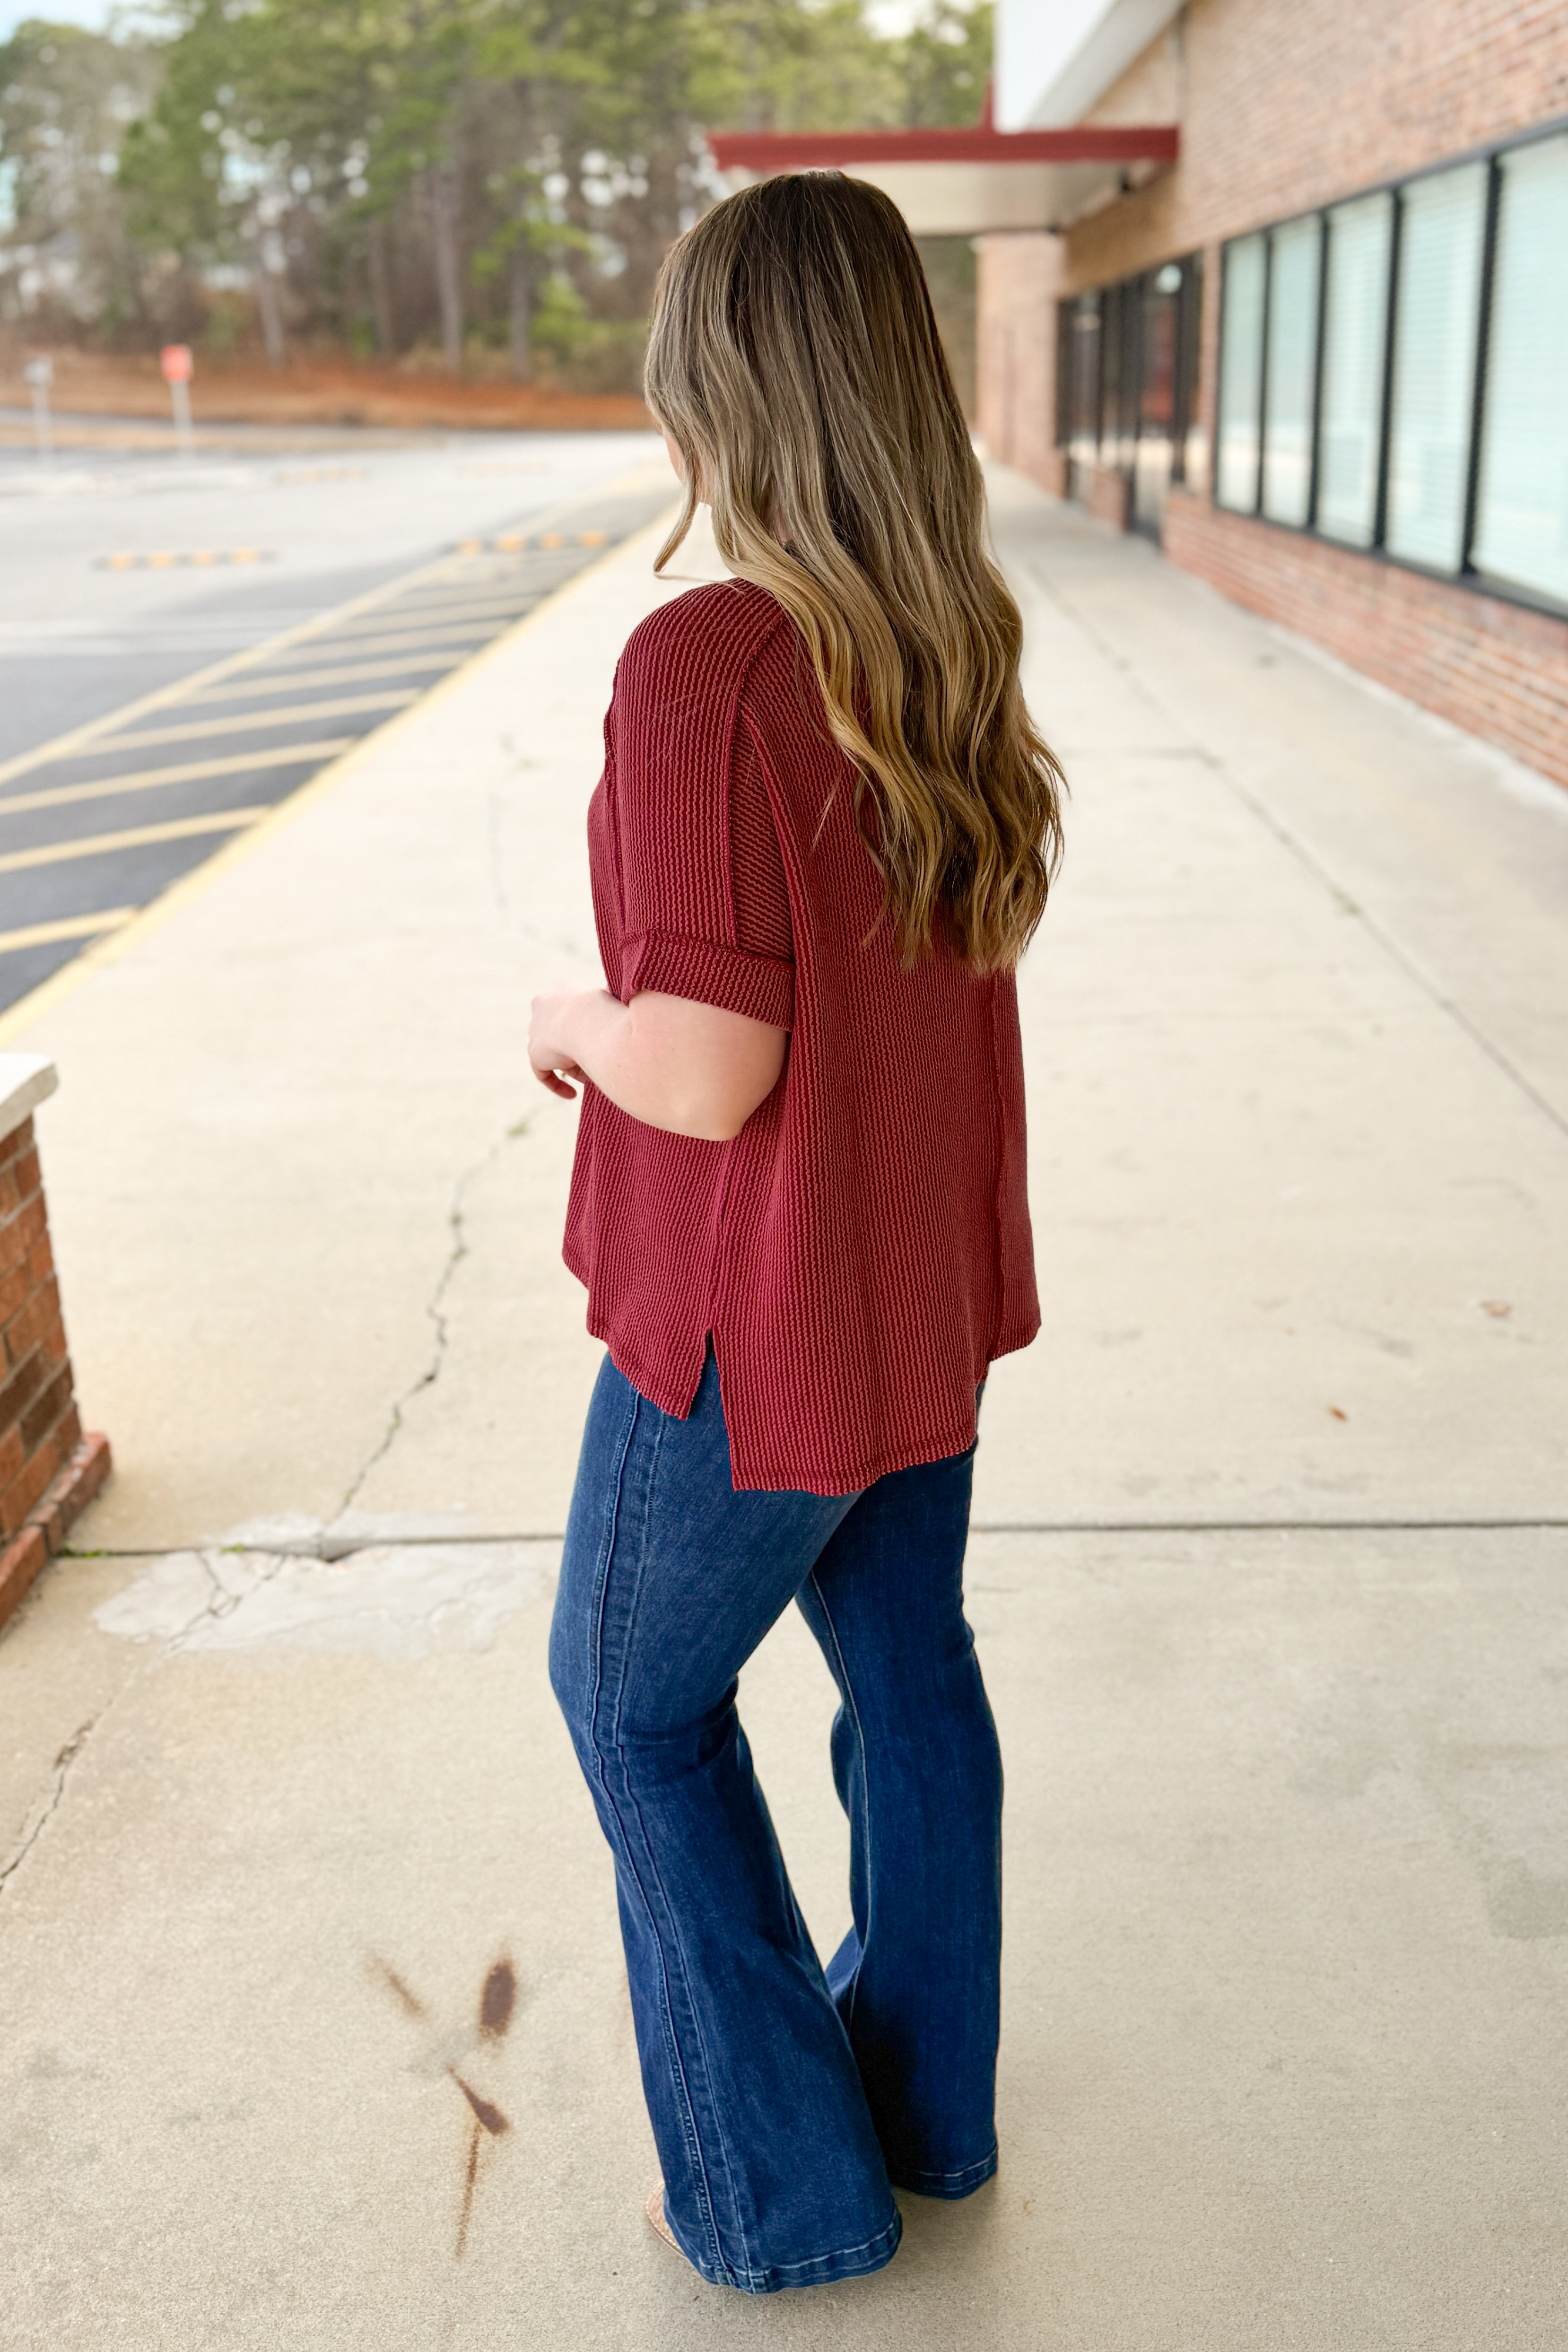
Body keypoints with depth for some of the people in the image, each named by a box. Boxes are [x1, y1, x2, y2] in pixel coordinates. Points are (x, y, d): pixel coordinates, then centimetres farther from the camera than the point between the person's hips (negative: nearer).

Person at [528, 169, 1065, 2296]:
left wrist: (571, 1023, -5)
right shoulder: (959, 651, -1)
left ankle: (783, 2187, 29)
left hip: (762, 1320, -7)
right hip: (932, 1276, 7)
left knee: (636, 1693, 15)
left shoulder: (704, 665, -25)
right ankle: (928, 2103, 44)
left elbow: (705, 1073, -26)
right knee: (909, 1666, 22)